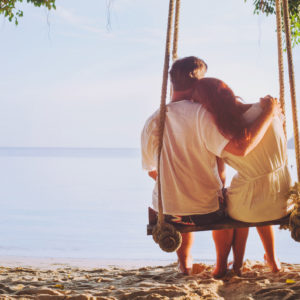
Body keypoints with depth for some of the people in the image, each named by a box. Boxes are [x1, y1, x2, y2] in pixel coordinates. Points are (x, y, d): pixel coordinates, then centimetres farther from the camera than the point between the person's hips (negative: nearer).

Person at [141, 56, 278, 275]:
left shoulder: (152, 121, -4)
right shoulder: (201, 114, -18)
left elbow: (152, 171, 8)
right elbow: (241, 148, -28)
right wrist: (268, 113, -16)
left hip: (167, 212, 4)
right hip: (207, 212, -4)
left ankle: (184, 261, 46)